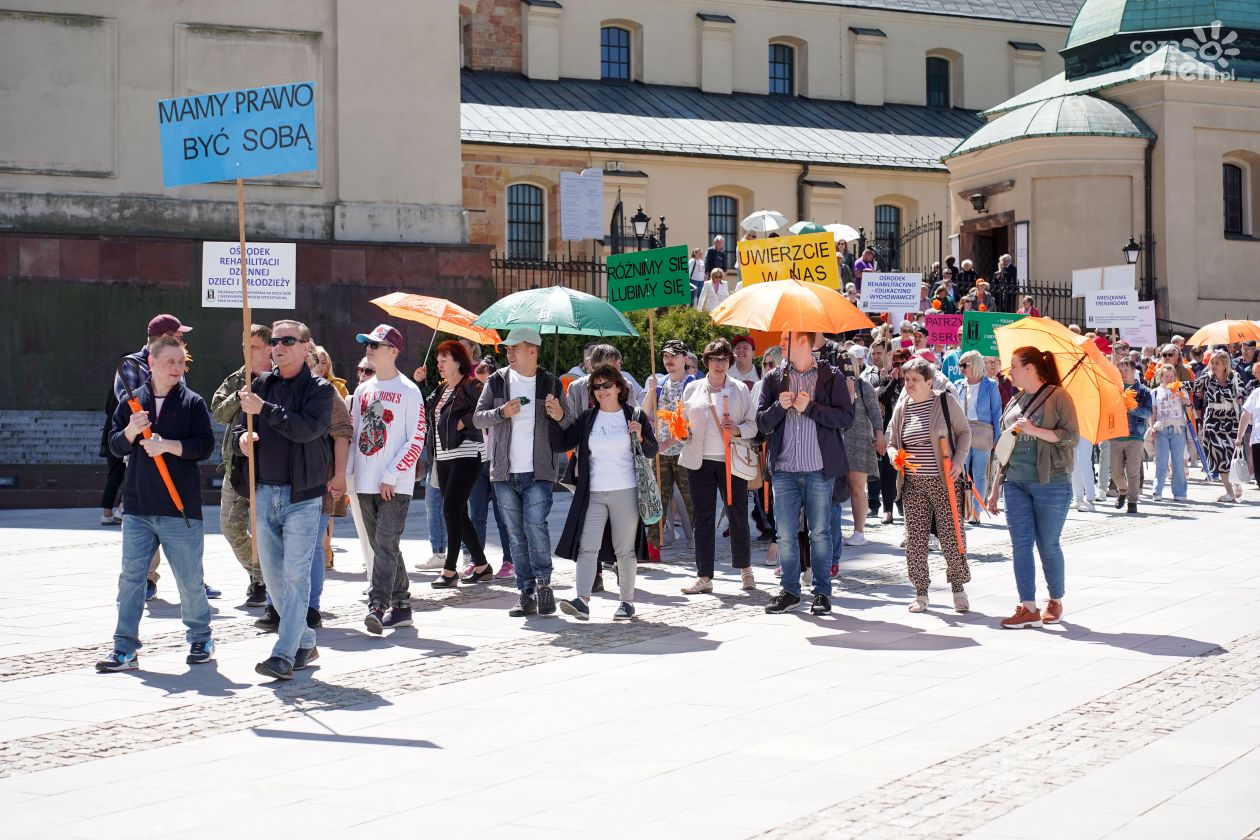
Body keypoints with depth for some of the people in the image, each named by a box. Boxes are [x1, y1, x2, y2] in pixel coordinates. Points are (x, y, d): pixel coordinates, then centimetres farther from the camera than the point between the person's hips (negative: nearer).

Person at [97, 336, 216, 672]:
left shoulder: (193, 402, 1)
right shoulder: (132, 401, 9)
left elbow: (205, 445, -7)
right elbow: (114, 445, 7)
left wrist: (167, 445, -19)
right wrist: (130, 432, -13)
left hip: (181, 509, -2)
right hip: (137, 508, 3)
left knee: (190, 580, 3)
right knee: (131, 578, 3)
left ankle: (200, 640, 22)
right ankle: (125, 649, 7)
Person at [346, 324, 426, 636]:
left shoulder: (409, 392, -5)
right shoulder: (362, 390, 14)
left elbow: (416, 440, -9)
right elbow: (353, 434, 17)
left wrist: (391, 477, -14)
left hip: (396, 485, -7)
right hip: (365, 484, 7)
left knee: (386, 544, -14)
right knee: (381, 547, 10)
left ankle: (377, 607, -20)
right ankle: (401, 606, 18)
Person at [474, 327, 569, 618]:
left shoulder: (551, 384, 5)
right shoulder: (498, 381, 8)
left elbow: (569, 427, 9)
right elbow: (478, 418, 6)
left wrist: (560, 414, -14)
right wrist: (501, 412, -13)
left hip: (538, 472, -3)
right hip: (504, 473, 3)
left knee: (535, 524, -16)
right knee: (516, 533, 5)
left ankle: (543, 583, -1)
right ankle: (526, 592, 12)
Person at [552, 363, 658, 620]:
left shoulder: (634, 416, 4)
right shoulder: (586, 419, 9)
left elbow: (652, 452, 9)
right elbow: (561, 445, 7)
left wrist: (641, 438, -12)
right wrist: (556, 419, -7)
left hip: (625, 493, -1)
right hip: (593, 493, 2)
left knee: (625, 550, 6)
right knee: (587, 547, -10)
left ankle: (627, 601, 16)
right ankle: (582, 601, -18)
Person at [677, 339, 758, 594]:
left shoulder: (740, 389, 5)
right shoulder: (693, 389, 9)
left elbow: (754, 424, 4)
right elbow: (682, 422, 15)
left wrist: (738, 430, -15)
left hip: (731, 460, -1)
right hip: (699, 460, 1)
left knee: (738, 515, 3)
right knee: (703, 518, 2)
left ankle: (745, 569, 22)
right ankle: (704, 577, 5)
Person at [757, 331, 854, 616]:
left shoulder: (832, 377, 2)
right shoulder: (774, 379, 10)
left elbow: (846, 417, -7)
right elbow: (762, 423, 7)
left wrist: (810, 408, -14)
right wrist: (780, 406, -12)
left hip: (820, 469, -3)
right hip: (784, 470, 3)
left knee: (820, 532, 3)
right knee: (785, 534, 4)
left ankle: (822, 592, 12)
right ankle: (790, 592, 15)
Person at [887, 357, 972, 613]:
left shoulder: (946, 401, -2)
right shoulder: (901, 408, 9)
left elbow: (964, 432, 3)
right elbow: (892, 443, 17)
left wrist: (958, 461, -10)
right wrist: (895, 456, -6)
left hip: (945, 481, -4)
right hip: (913, 484, 4)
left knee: (951, 535, -2)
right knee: (915, 539, 2)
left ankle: (958, 588, 13)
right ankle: (921, 592, 11)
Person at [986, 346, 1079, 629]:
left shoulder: (1057, 396, -3)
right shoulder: (1014, 402, 15)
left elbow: (1072, 436, -10)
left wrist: (1034, 431, -18)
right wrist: (996, 487, 17)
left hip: (1051, 482, -6)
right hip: (1015, 483, 6)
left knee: (1048, 545, 2)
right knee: (1020, 544, -1)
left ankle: (1056, 601, 21)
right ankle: (1028, 608, 0)